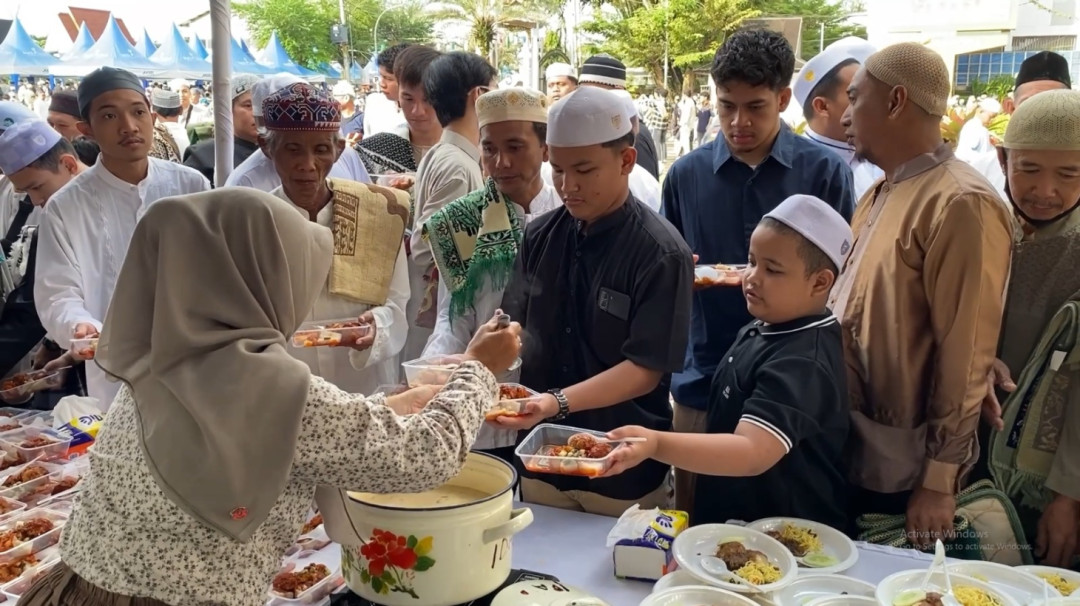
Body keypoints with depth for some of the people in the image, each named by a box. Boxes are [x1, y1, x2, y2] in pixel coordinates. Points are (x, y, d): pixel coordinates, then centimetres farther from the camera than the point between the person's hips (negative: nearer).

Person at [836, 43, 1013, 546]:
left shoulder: (961, 204, -18)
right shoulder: (881, 195, 11)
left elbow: (965, 355, -19)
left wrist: (940, 480, -17)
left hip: (902, 471, -8)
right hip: (848, 449, 8)